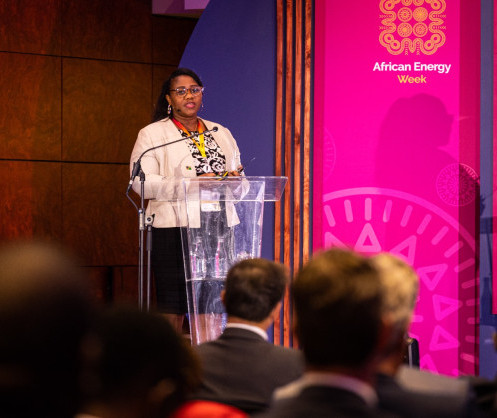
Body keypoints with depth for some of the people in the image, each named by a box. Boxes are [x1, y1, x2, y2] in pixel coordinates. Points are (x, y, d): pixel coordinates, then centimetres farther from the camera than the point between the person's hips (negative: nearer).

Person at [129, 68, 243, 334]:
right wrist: (190, 184, -17)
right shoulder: (152, 134, 5)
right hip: (173, 230, -4)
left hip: (219, 229, 4)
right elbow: (142, 183, -7)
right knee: (172, 308, -7)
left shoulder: (222, 134, 20)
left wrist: (233, 179, -3)